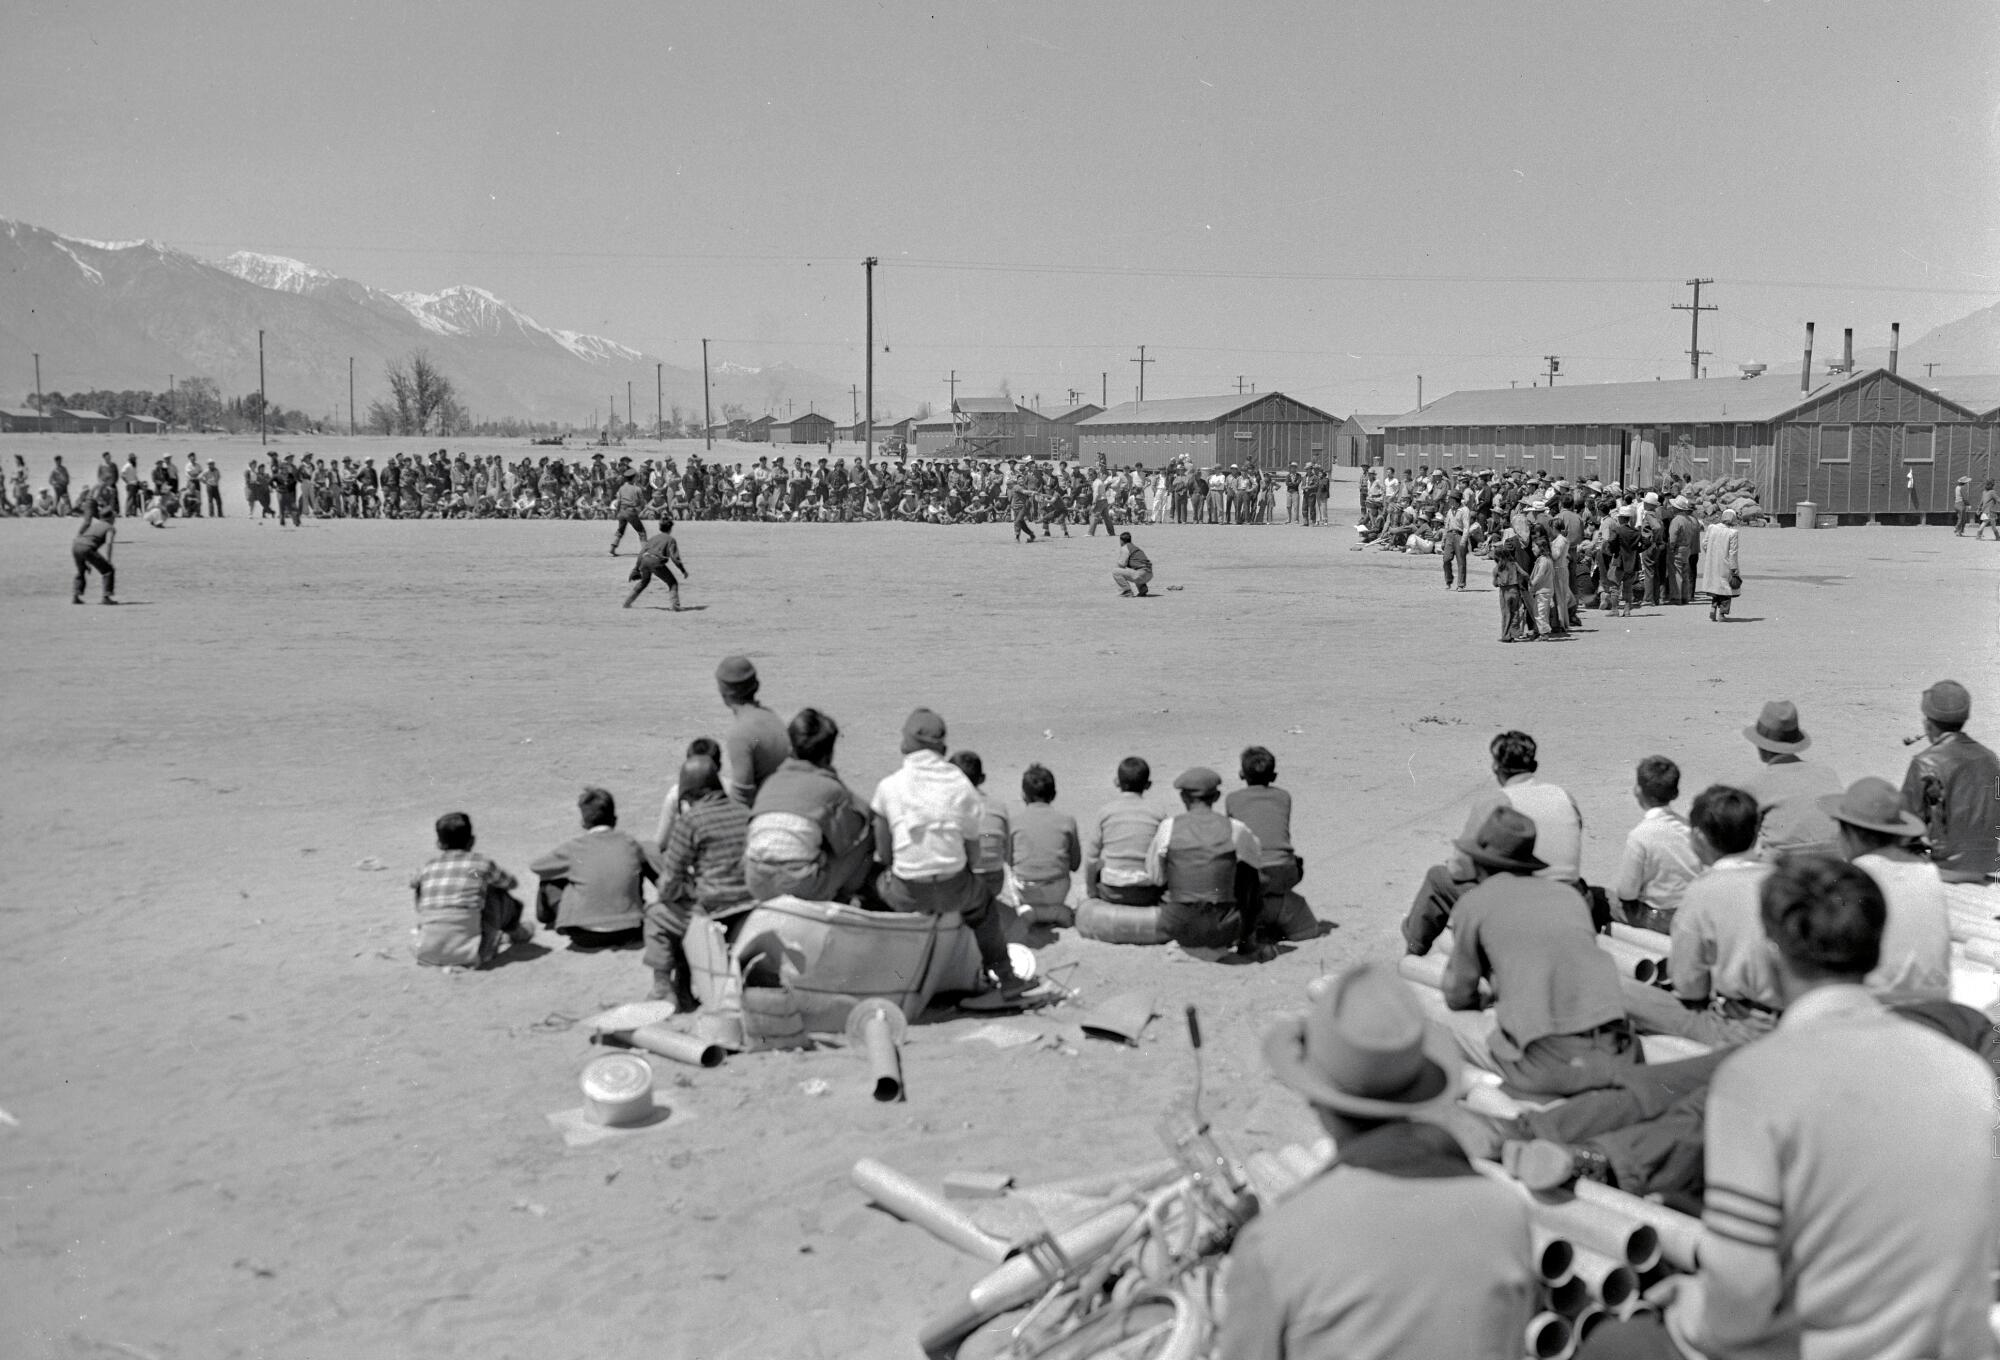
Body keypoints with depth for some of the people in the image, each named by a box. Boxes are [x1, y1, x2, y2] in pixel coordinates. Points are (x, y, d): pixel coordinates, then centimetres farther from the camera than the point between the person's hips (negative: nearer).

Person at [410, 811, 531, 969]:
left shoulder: (429, 865, 9)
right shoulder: (481, 863, 3)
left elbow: (413, 882, 32)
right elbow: (510, 882, 22)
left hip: (427, 955, 3)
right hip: (467, 956, -3)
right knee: (498, 894, 15)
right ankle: (514, 933, 43)